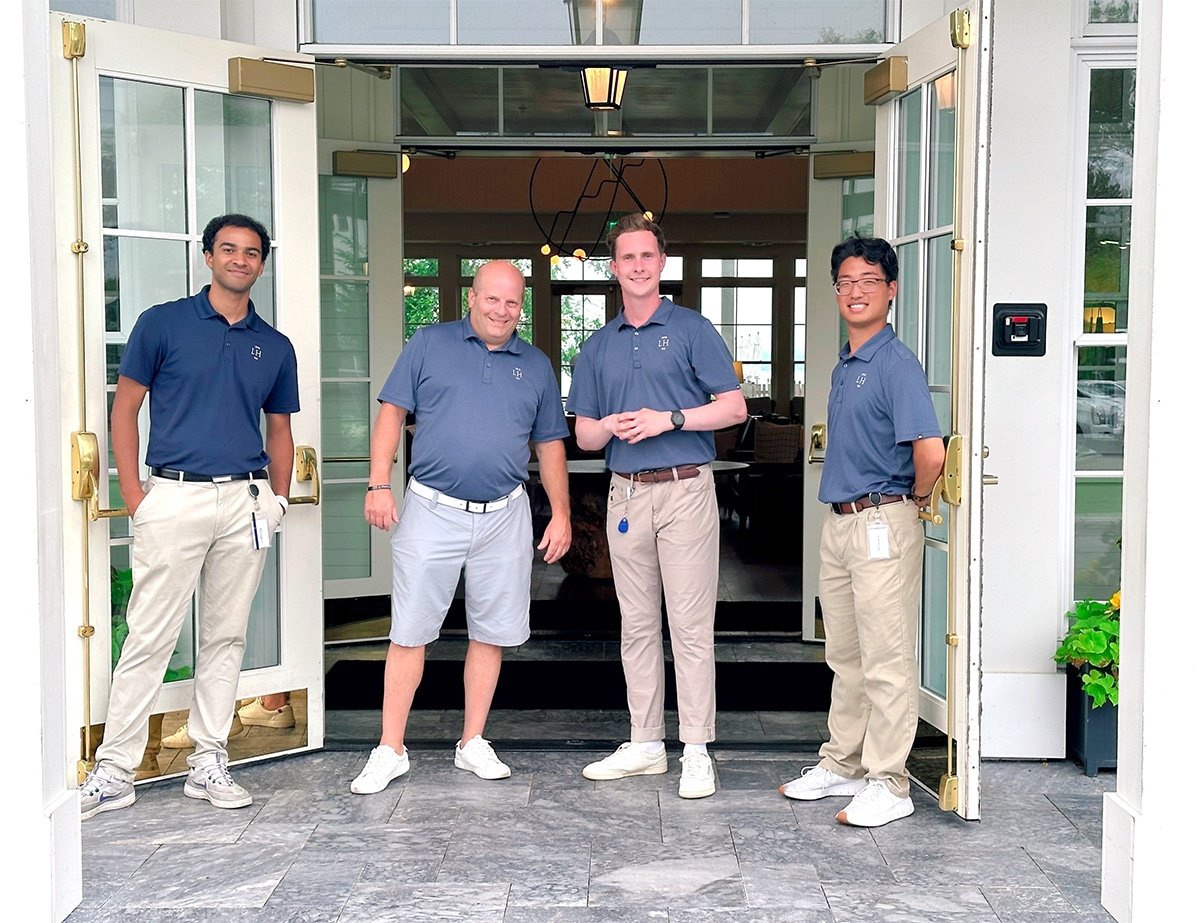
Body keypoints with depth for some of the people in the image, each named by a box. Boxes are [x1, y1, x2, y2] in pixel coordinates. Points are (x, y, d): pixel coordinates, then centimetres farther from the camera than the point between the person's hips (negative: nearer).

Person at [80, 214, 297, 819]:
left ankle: (208, 763, 18)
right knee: (149, 637, -4)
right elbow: (125, 408, 1)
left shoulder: (275, 347, 12)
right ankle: (114, 770, 5)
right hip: (174, 497, -4)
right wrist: (134, 495, -5)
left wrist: (278, 500, 9)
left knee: (226, 637, 9)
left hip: (245, 503, 4)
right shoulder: (163, 323, 1)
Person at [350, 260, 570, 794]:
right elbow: (392, 412, 1)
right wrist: (379, 485, -8)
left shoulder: (536, 365, 11)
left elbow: (549, 444, 15)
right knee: (409, 633, 0)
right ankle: (390, 750, 9)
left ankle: (473, 743, 21)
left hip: (504, 516, 3)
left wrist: (561, 513, 8)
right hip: (432, 510, -3)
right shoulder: (429, 344, 4)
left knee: (492, 633, 8)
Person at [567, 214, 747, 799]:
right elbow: (583, 435, 15)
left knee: (690, 626, -5)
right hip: (626, 493, 5)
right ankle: (645, 744, 18)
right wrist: (611, 426, -7)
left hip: (685, 489, -5)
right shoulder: (598, 347, 15)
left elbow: (733, 407, -3)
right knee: (637, 626, 9)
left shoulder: (692, 329, 2)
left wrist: (670, 418, -15)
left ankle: (697, 751, 0)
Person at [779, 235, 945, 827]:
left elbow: (930, 452, -26)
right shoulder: (843, 366, 14)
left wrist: (917, 499, -9)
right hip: (838, 522, 9)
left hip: (881, 522, -9)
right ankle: (842, 764, 29)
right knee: (845, 658, 17)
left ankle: (887, 783, 6)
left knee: (886, 661, -2)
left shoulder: (896, 364, -15)